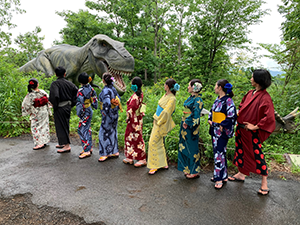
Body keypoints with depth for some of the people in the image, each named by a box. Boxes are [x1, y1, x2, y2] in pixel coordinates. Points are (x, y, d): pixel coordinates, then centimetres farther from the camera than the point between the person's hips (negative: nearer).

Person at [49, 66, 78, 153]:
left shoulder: (55, 83, -15)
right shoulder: (69, 83, 3)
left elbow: (55, 96, -28)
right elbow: (76, 91, 4)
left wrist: (55, 106, -12)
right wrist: (71, 103, 9)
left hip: (60, 108, -7)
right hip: (68, 107, 7)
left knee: (61, 126, 2)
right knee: (65, 125, 18)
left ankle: (67, 146, 4)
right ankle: (63, 143, 32)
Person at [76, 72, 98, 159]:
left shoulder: (81, 91, -21)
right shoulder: (90, 87, 2)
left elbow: (80, 103, -21)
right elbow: (94, 96, 13)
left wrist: (79, 113, -10)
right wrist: (95, 105, 25)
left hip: (85, 113, -9)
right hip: (90, 111, 9)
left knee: (82, 130, -1)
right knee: (87, 129, 17)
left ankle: (87, 151, 4)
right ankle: (90, 147, 27)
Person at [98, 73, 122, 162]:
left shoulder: (105, 90, -20)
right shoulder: (113, 88, 6)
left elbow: (107, 103, -31)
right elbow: (118, 98, 14)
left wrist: (105, 112, -18)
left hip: (108, 115, -9)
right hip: (115, 114, 9)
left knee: (104, 133, 2)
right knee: (113, 132, 16)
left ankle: (105, 153, 10)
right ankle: (115, 151, 26)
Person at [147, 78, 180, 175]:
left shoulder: (172, 99, -20)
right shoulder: (166, 95, 8)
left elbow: (166, 112, -23)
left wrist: (158, 122, -15)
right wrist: (155, 118, 11)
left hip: (162, 123, -9)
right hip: (158, 121, 9)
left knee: (153, 142, -4)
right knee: (159, 142, 15)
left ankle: (155, 165, 10)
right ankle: (164, 164, 28)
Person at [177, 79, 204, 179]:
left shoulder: (198, 100, -15)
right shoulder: (190, 97, 12)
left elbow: (195, 114, -22)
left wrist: (187, 122, -16)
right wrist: (184, 121, 10)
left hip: (191, 126, -9)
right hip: (185, 124, 9)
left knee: (192, 148, 1)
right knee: (185, 147, 14)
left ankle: (195, 171, 15)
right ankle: (188, 169, 28)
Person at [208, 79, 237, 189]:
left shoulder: (228, 100, -15)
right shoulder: (217, 99, 10)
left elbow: (232, 117, -20)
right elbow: (212, 111, 23)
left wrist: (222, 126, -17)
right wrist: (210, 120, 8)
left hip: (222, 131, -8)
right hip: (214, 130, 8)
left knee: (219, 153, -4)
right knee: (217, 152, 15)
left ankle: (220, 178, 9)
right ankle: (223, 175, 29)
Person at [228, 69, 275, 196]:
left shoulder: (265, 97, -18)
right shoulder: (250, 93, 5)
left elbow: (269, 117, -24)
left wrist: (255, 126, -18)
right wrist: (238, 117, 7)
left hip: (252, 133, -8)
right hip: (241, 129, 8)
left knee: (256, 155, 3)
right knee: (241, 151, 17)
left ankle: (264, 182, 19)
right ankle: (241, 174, 35)